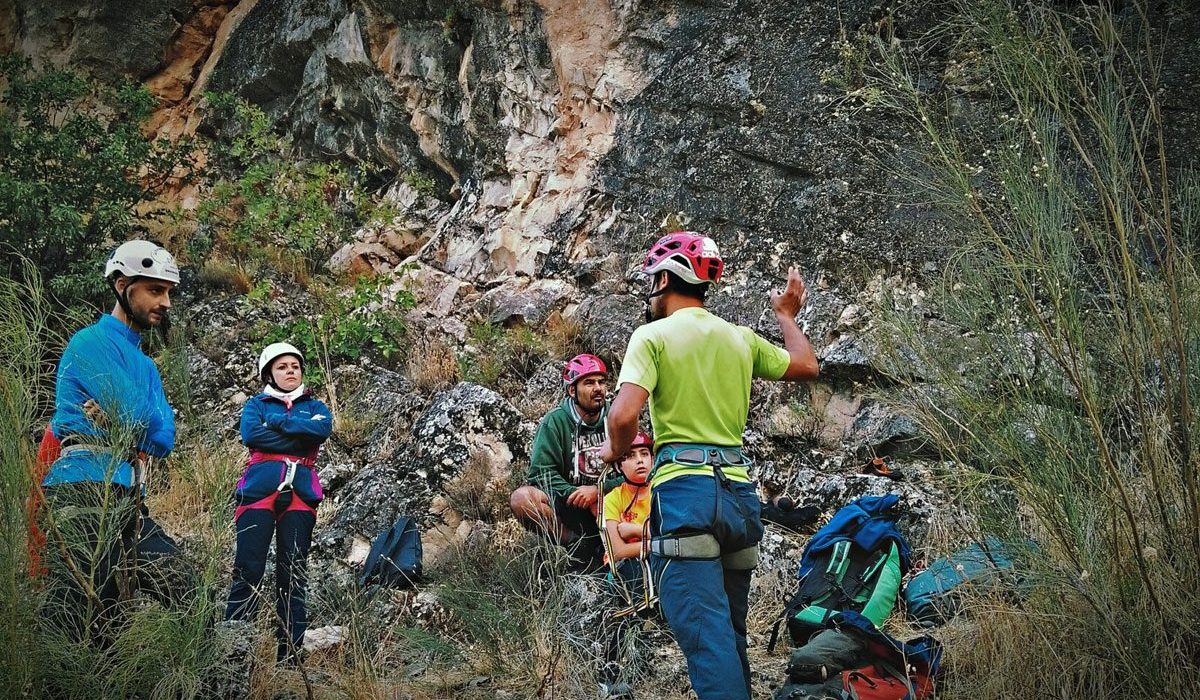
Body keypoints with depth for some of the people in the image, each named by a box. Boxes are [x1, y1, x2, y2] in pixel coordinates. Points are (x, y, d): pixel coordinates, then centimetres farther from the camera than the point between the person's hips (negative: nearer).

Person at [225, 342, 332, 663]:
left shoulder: (315, 406, 20)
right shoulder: (256, 404, 18)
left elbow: (322, 429, -4)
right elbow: (250, 434, -5)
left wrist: (275, 422, -2)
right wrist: (300, 440, -5)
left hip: (300, 495, 2)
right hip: (259, 491, -1)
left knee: (293, 575, -1)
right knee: (248, 569, -11)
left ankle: (289, 653, 0)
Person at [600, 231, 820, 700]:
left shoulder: (653, 336, -3)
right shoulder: (740, 338, 13)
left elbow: (624, 415, -16)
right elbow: (806, 367, 28)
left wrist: (615, 451, 5)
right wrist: (787, 316, 44)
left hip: (684, 489, -6)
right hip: (739, 490, 6)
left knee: (707, 639, -12)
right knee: (729, 633, 16)